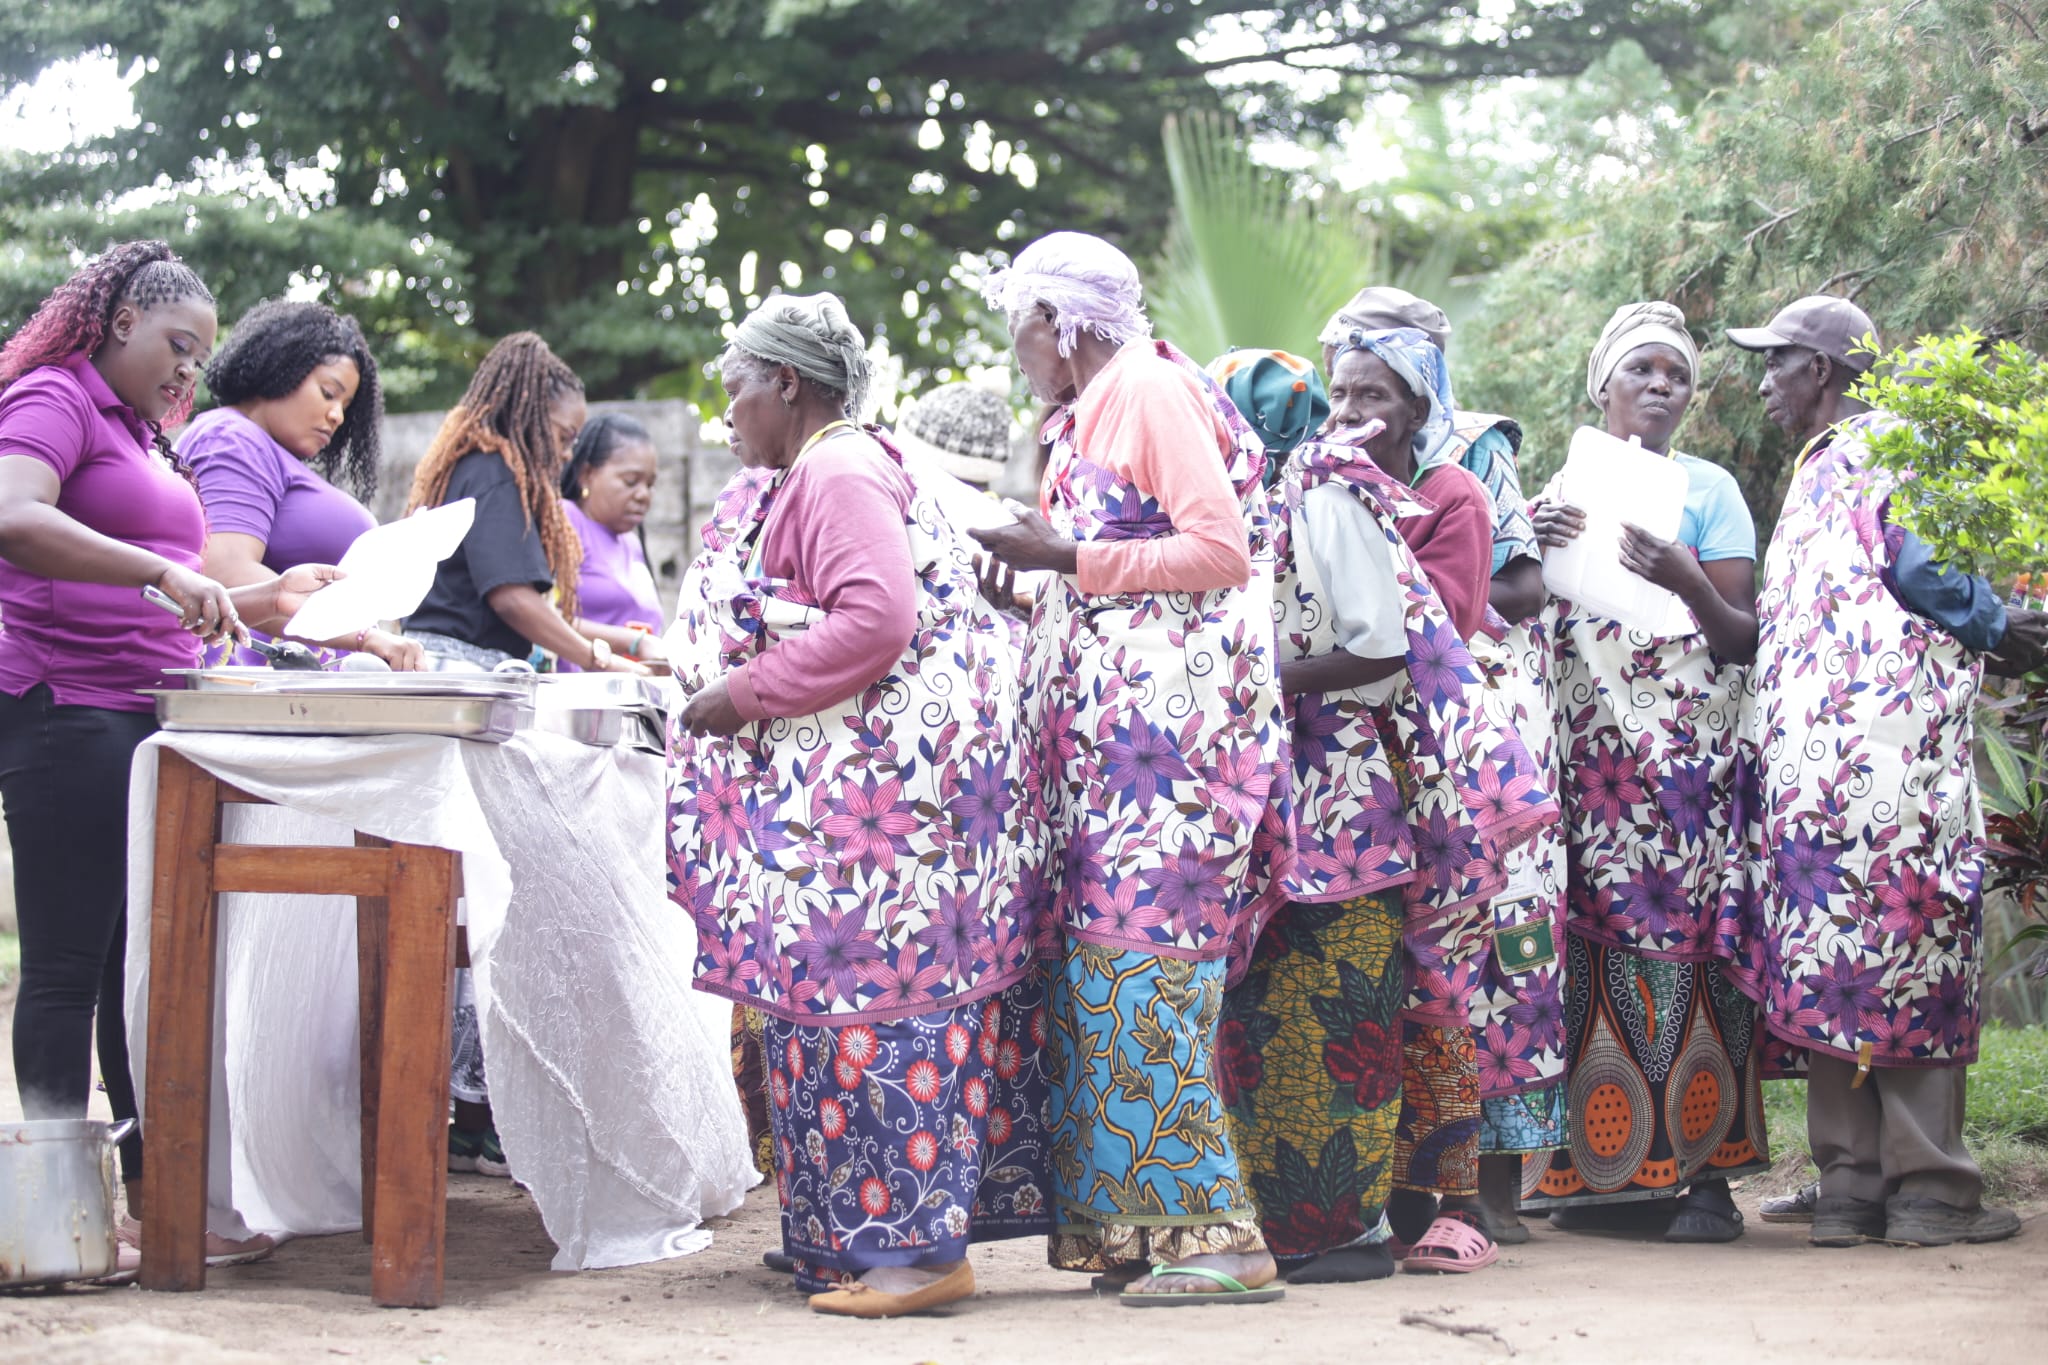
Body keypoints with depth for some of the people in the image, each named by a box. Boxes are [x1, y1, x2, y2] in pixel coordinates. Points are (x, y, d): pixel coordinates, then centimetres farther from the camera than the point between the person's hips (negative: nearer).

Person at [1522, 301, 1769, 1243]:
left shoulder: (1708, 489, 8)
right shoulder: (1564, 489, 17)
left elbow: (1743, 641, 3)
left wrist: (1685, 580, -15)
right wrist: (1530, 549, -3)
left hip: (1686, 757, -3)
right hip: (1585, 757, 3)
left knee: (1685, 937, -10)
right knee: (1596, 946, -2)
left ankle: (1702, 1172, -10)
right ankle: (1609, 1166, 2)